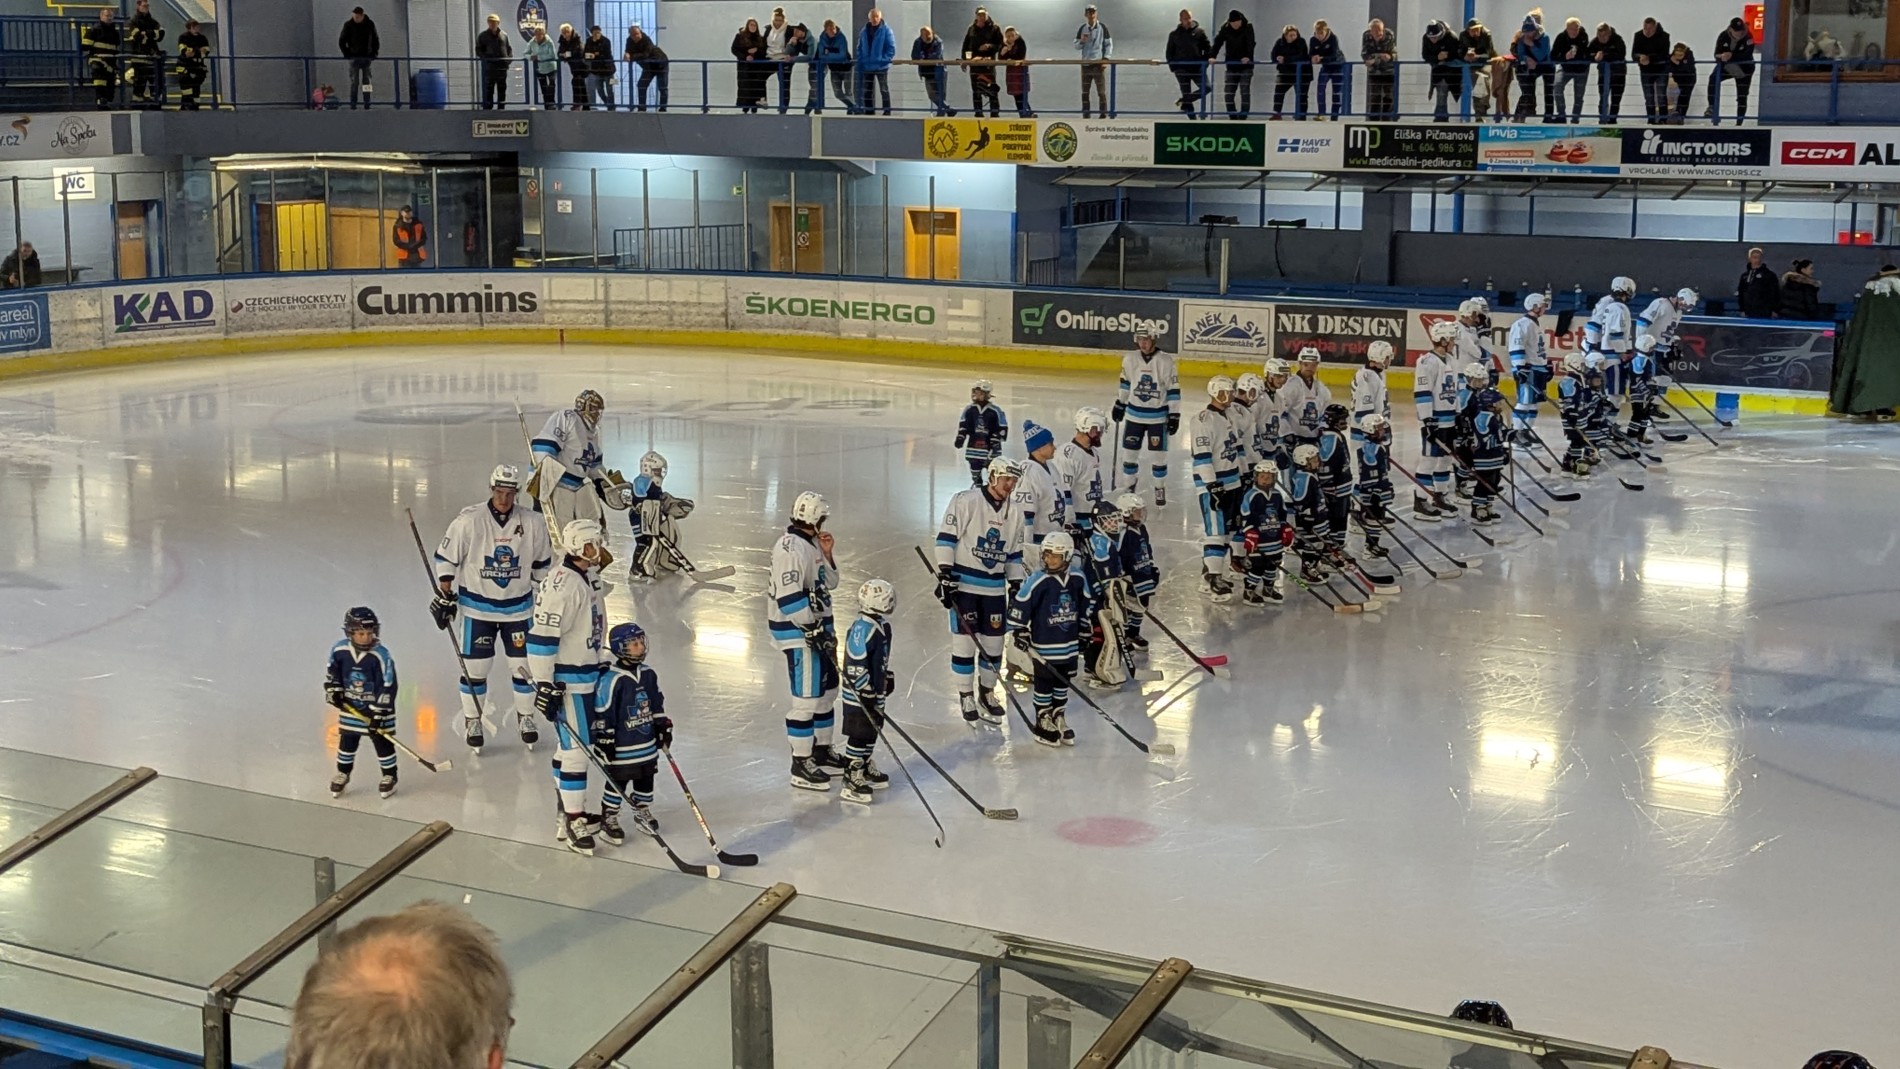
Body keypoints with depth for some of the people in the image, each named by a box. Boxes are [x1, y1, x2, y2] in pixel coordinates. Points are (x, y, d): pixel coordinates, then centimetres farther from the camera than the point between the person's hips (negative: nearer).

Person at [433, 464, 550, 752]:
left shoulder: (533, 523, -7)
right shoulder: (469, 521, -15)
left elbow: (542, 565, 8)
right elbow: (446, 559, -6)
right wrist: (444, 597, -5)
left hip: (519, 607, 2)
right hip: (477, 607, -2)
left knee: (523, 665, 9)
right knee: (474, 668, 4)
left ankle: (526, 717, 28)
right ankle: (472, 722, 21)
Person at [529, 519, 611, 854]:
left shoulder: (589, 576, 8)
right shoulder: (562, 585, -23)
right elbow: (541, 636, -25)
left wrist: (602, 665, 27)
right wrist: (545, 685, -24)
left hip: (586, 674, 10)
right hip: (565, 680, -10)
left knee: (570, 745, 19)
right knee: (577, 748, -7)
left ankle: (567, 809, 30)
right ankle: (573, 823, -1)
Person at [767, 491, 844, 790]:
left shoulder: (812, 543, 11)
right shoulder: (790, 547, -20)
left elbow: (829, 583, 18)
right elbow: (789, 597, -25)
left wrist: (827, 554, 1)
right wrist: (814, 630, -23)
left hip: (817, 626, 10)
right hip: (797, 631, -10)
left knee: (827, 689, 17)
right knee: (807, 697, -7)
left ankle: (822, 751, 32)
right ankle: (801, 766, 1)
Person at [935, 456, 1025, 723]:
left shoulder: (1014, 512, 7)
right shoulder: (966, 501, -10)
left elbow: (1015, 553, 15)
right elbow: (946, 538, -11)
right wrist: (944, 574, -16)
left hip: (995, 588, 5)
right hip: (963, 583, -5)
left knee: (994, 643, 8)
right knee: (964, 639, -1)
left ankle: (987, 693, 24)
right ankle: (965, 696, 11)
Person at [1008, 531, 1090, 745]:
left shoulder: (1078, 579, -2)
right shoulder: (1037, 581, -16)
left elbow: (1087, 604, 13)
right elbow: (1019, 605, -11)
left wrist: (1084, 632, 17)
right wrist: (1018, 632, -10)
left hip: (1070, 645, 5)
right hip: (1044, 647, -5)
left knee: (1063, 683, 16)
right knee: (1044, 685, 5)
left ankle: (1059, 720, 31)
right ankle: (1043, 724, 18)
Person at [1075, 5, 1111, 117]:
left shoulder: (1102, 27, 0)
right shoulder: (1082, 29, 7)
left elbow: (1109, 44, 1)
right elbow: (1076, 47, 10)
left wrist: (1106, 59, -9)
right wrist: (1082, 41, -11)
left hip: (1098, 64, -3)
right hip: (1085, 64, 3)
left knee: (1101, 91, -5)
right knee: (1085, 92, 5)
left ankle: (1104, 115, -2)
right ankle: (1085, 115, 11)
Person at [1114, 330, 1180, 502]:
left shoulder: (1166, 361, -14)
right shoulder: (1130, 359, -4)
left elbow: (1173, 390, -10)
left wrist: (1174, 416, -11)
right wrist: (1119, 405, 17)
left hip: (1158, 416, -3)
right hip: (1134, 414, 3)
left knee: (1158, 455, 2)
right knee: (1129, 451, 9)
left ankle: (1160, 488, 19)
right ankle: (1129, 483, 29)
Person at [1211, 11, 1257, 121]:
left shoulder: (1248, 27, -6)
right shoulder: (1225, 29, 1)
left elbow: (1251, 44, -18)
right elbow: (1217, 42, -7)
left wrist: (1248, 56, -35)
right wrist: (1212, 56, -24)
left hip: (1246, 66, -3)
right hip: (1231, 66, 3)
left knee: (1245, 92, -9)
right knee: (1228, 93, 0)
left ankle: (1243, 116, -5)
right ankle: (1233, 116, 10)